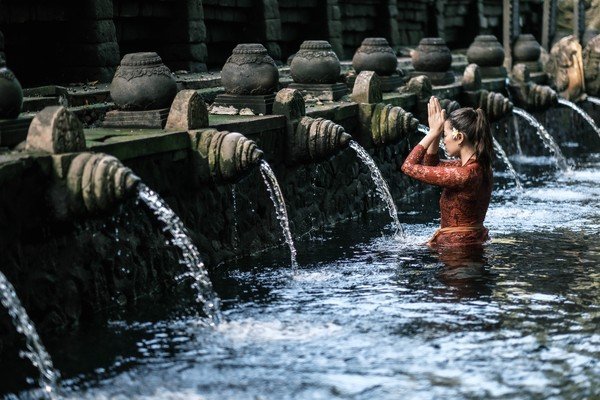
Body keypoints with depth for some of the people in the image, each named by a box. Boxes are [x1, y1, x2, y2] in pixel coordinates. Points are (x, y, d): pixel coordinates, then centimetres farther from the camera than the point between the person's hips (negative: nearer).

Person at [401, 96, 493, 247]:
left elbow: (408, 166, -20)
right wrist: (435, 132, 5)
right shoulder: (479, 166, 2)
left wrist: (433, 132, -13)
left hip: (457, 246, -9)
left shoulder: (463, 175, -26)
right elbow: (431, 164, 18)